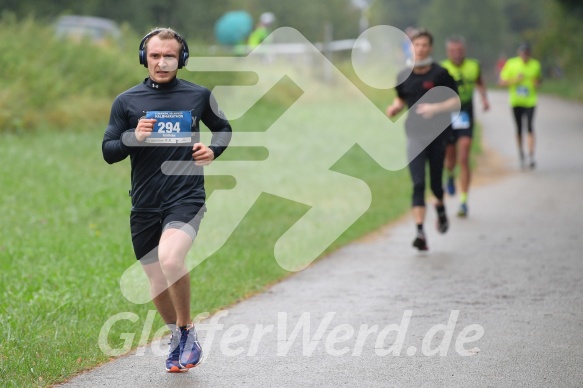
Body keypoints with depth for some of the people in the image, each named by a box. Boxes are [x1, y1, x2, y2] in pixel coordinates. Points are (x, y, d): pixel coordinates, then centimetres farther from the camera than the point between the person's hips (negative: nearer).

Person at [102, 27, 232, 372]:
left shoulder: (199, 96, 3)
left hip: (186, 197, -3)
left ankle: (187, 331, -8)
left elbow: (223, 128, 20)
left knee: (170, 260, -29)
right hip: (145, 205, 3)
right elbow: (108, 152, 3)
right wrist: (133, 138, -16)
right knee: (158, 283, 11)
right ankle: (178, 338, 37)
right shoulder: (127, 101, 3)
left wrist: (213, 151, 0)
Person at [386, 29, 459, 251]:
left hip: (437, 135, -1)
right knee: (418, 184, -10)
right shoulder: (404, 76, 4)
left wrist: (435, 108, -22)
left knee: (435, 183, 10)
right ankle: (420, 232, -13)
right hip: (415, 135, 1)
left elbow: (455, 101, -6)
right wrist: (394, 108, -3)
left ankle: (440, 208, 45)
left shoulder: (440, 74, -6)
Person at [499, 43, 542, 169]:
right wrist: (514, 81, -17)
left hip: (530, 101, -1)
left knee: (530, 127, -15)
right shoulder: (511, 64, -2)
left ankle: (531, 156, -18)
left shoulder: (535, 65, 2)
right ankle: (521, 155, 24)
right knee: (519, 129, 9)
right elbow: (502, 81, 0)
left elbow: (540, 79, 18)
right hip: (516, 102, 1)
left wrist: (537, 83, -5)